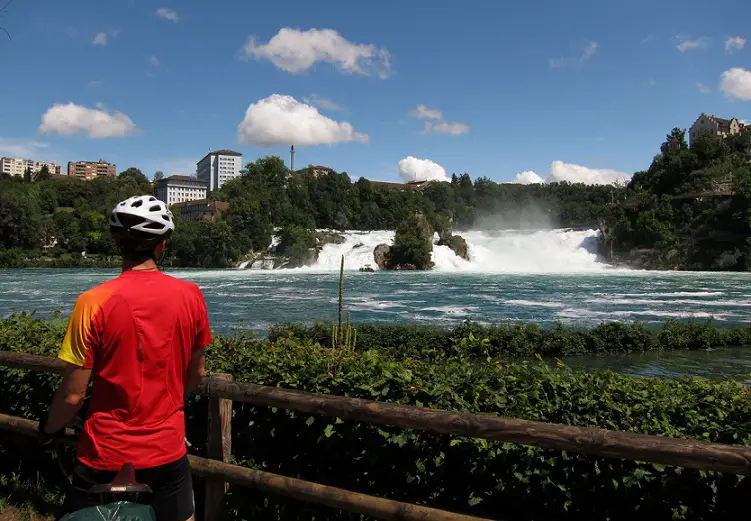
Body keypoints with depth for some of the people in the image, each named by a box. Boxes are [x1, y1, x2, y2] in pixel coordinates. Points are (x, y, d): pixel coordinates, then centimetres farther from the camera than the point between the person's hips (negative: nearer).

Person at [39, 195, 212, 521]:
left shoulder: (93, 303, -17)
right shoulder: (190, 295, -9)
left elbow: (73, 394, -12)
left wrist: (48, 429, 9)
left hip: (107, 457, -2)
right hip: (168, 451, 2)